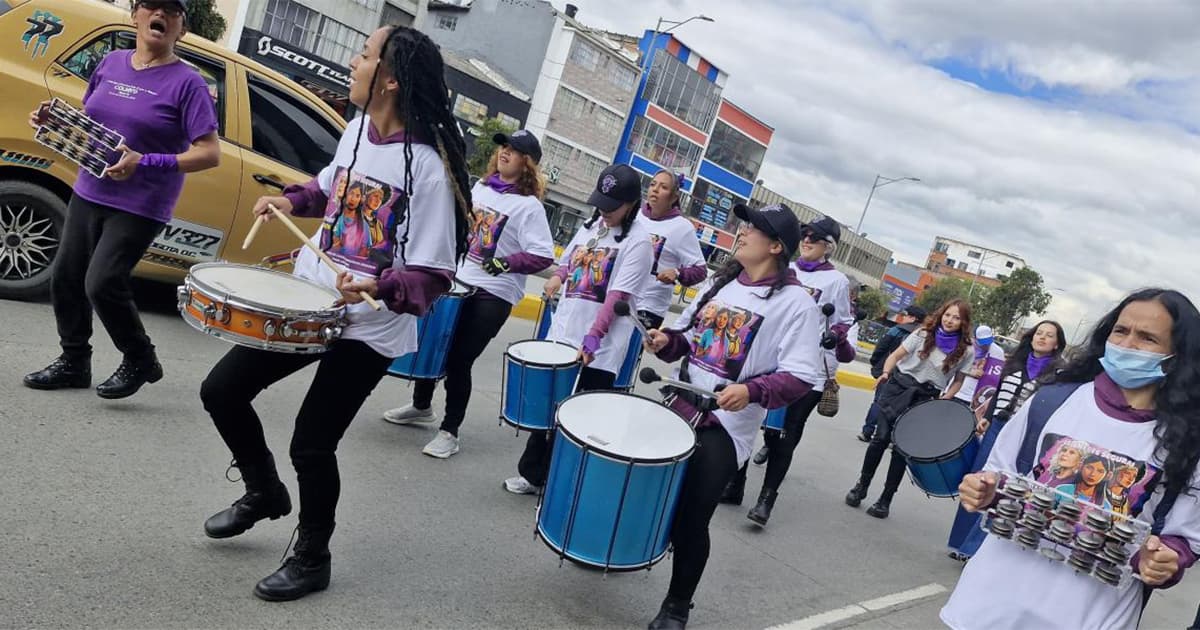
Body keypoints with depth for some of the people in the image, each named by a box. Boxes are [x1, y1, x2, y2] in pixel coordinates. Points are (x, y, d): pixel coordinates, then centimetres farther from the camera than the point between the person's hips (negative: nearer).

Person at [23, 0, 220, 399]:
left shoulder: (187, 82, -12)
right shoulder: (111, 63, 7)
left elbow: (210, 154, -17)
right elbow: (88, 119, 20)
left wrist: (144, 163, -26)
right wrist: (56, 119, -1)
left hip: (140, 206, -6)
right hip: (88, 193, 7)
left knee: (102, 283, -13)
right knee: (65, 278, 11)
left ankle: (141, 361, 10)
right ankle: (73, 362, 29)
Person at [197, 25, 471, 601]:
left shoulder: (428, 168, -22)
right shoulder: (357, 129, 1)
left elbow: (433, 276, -23)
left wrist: (380, 286, -40)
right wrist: (291, 199, 4)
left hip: (370, 327, -8)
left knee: (310, 446, -2)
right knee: (222, 390, 11)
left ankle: (312, 559, 26)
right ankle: (264, 492, 37)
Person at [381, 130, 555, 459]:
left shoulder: (529, 206, -13)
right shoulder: (480, 187, 8)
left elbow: (543, 256, -18)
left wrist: (503, 263, -24)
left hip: (492, 295, -7)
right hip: (455, 281, 7)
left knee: (459, 360, -3)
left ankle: (449, 431, 14)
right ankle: (421, 406, 39)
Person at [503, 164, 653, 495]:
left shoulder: (638, 242, -10)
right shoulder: (590, 227, 12)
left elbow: (618, 296, -19)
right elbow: (566, 262, 27)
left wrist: (593, 336, -26)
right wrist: (557, 277, 7)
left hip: (599, 349, -7)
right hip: (561, 334, 7)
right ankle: (533, 474, 29)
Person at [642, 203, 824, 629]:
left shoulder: (795, 303, -13)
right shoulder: (720, 282, 9)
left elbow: (802, 376, -17)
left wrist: (751, 390, -33)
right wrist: (667, 342, -4)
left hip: (725, 427, -6)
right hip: (677, 405, 6)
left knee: (691, 519, 0)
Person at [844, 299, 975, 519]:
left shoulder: (966, 350, -2)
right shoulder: (924, 334, -3)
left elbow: (957, 381, 7)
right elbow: (896, 355, -1)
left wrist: (945, 400, -9)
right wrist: (886, 373, -20)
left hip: (926, 399, 0)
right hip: (898, 387, 0)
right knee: (881, 437, -4)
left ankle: (886, 499, 11)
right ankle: (861, 486, 14)